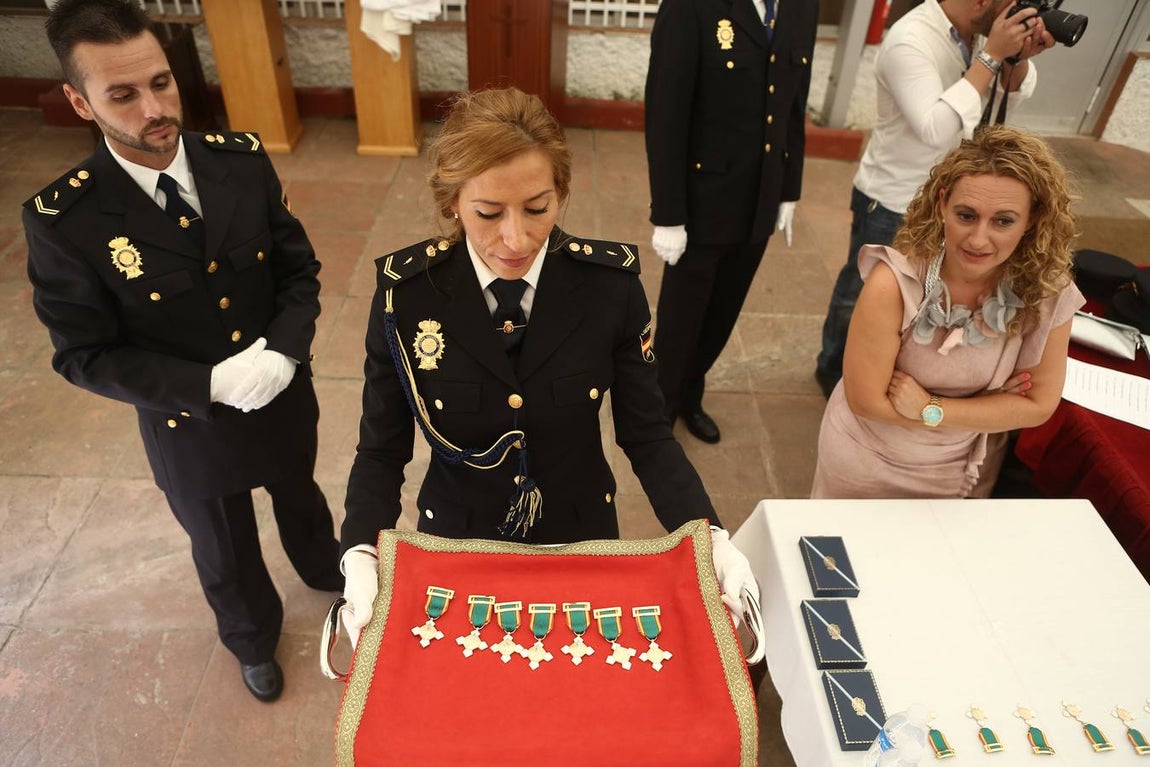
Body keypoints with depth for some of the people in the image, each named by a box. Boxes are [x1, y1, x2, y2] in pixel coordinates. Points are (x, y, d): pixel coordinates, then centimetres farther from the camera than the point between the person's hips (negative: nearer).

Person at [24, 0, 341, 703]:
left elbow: (299, 269, -7)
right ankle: (254, 636, 55)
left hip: (284, 398, 3)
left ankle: (326, 571, 64)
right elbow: (87, 356, -16)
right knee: (225, 550, 23)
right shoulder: (62, 220, -22)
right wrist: (212, 385, -27)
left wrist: (283, 349, -25)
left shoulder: (243, 160, -14)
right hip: (190, 427, -2)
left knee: (299, 497, 31)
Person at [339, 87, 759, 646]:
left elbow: (645, 433, -11)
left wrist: (708, 537, -23)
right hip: (457, 542, 0)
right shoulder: (405, 293, -19)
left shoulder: (611, 284, -19)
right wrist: (362, 555, -26)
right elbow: (382, 451, -11)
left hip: (581, 538, 1)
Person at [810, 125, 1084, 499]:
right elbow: (867, 401, -24)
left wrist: (931, 410, -22)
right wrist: (992, 407, -17)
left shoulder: (1050, 295, -20)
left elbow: (1038, 405, -10)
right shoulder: (893, 285, -31)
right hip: (869, 468, -3)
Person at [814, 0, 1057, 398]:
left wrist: (1020, 56, -15)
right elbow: (935, 129, -35)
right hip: (892, 200, -7)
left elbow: (1016, 93, 7)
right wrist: (990, 56, -31)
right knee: (861, 292, 12)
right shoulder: (909, 41, -26)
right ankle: (833, 370, 34)